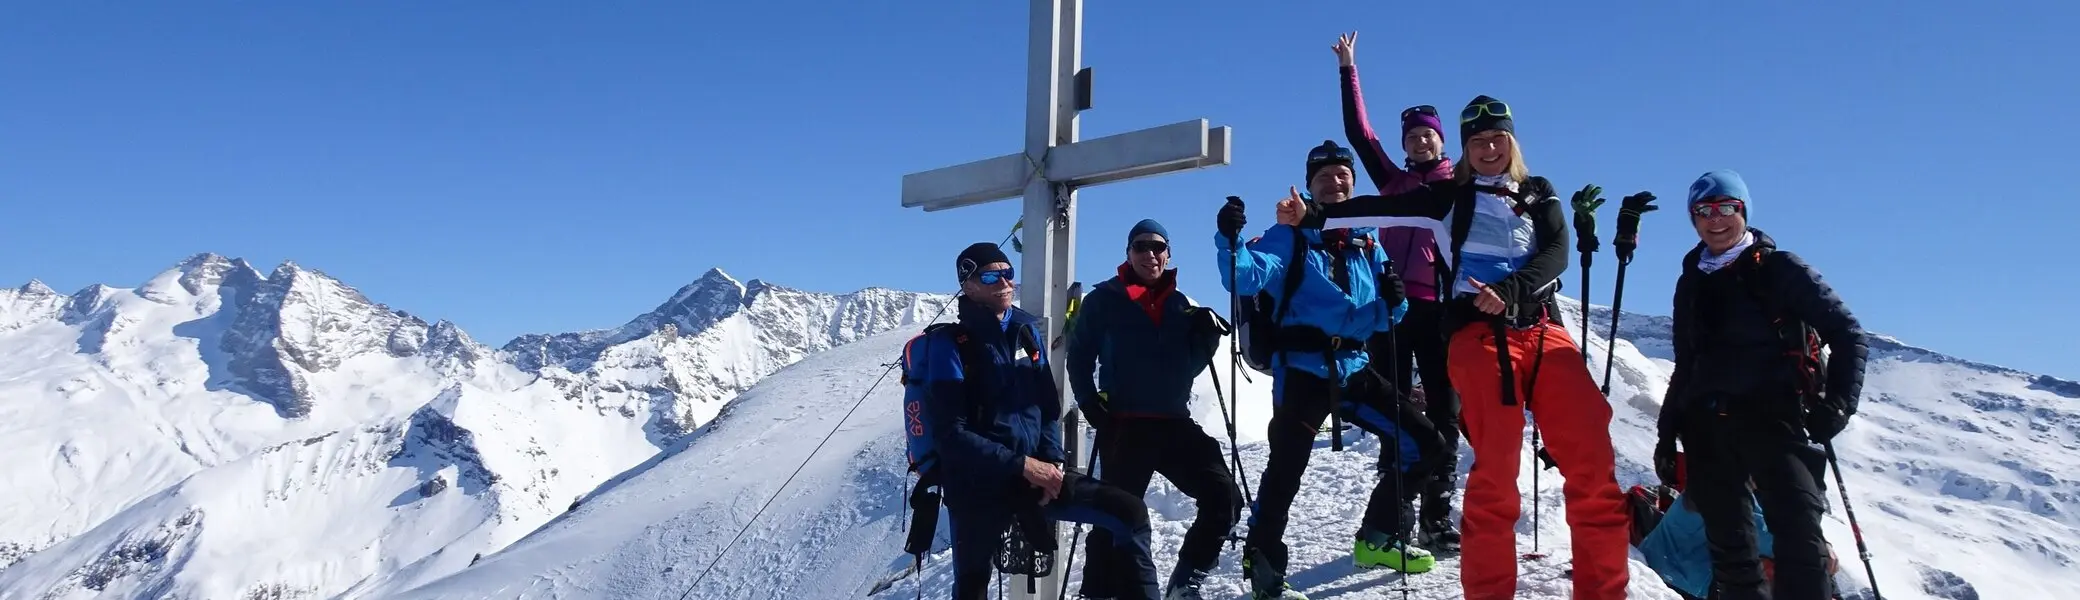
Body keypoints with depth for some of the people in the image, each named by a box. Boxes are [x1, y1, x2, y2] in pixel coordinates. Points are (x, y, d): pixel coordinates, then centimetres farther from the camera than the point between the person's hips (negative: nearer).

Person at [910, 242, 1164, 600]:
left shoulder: (1026, 330, 7)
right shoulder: (950, 345, -10)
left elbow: (1048, 404, 11)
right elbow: (950, 434, -16)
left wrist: (1052, 462, -6)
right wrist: (1022, 465, -20)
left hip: (1036, 471, 5)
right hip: (979, 486, -5)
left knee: (1130, 512, -4)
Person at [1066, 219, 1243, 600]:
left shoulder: (1179, 304, 13)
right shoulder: (1104, 300, 1)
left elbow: (1189, 367, 16)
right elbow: (1079, 357, 3)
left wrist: (1207, 336, -2)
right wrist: (1091, 404, -10)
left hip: (1175, 422, 5)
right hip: (1123, 425, -4)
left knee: (1224, 498, -1)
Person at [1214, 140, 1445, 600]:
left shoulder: (1368, 246, 16)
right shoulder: (1291, 236, 1)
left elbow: (1379, 322, 15)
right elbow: (1249, 277, -16)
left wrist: (1392, 303, -7)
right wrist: (1231, 241, -35)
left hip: (1352, 369, 6)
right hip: (1302, 369, -6)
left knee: (1423, 445, 8)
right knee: (1285, 470, -14)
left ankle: (1377, 537, 24)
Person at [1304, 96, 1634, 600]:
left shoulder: (1539, 194, 23)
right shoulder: (1450, 195, 18)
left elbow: (1557, 252, 6)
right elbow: (1384, 208, 6)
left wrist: (1511, 289, -13)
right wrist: (1315, 216, -7)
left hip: (1543, 329, 3)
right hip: (1479, 331, -2)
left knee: (1592, 459, -10)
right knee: (1496, 467, -15)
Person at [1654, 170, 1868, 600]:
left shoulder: (1780, 270, 4)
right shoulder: (1692, 282, 18)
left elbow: (1848, 335, 4)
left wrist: (1837, 404, -8)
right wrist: (1667, 433, 18)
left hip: (1773, 417, -4)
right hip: (1706, 426, 4)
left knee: (1798, 533, -17)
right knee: (1728, 546, 4)